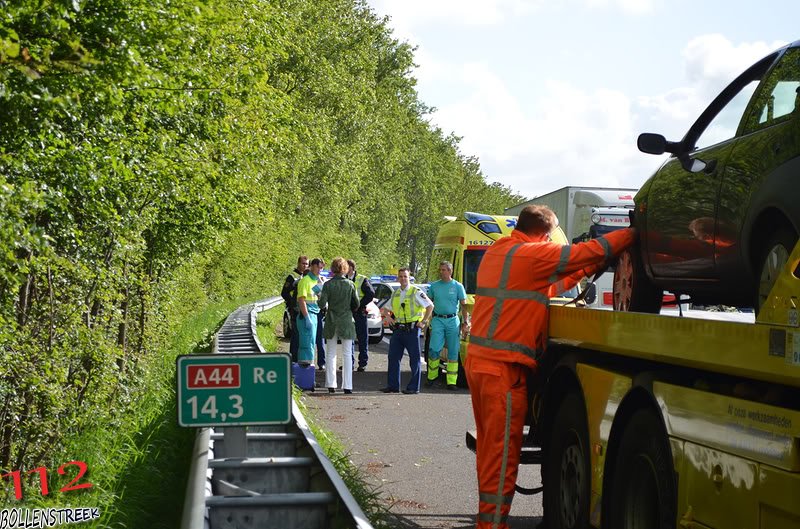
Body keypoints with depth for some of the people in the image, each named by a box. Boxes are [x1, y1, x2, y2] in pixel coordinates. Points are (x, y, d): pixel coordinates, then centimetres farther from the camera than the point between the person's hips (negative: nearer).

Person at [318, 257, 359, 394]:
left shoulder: (328, 284, -7)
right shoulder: (350, 284, -5)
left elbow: (322, 304, -11)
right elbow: (356, 304, -1)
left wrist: (320, 297, 10)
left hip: (331, 322, 0)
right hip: (346, 322, 0)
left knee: (331, 354, 10)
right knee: (347, 354, 5)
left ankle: (331, 384, 9)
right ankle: (347, 386, 2)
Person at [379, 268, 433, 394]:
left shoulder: (416, 292, -5)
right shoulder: (395, 294, 14)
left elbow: (430, 306, -6)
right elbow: (386, 309, 28)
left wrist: (423, 321, -8)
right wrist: (389, 317, 8)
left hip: (412, 329, -6)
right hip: (397, 329, 6)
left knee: (414, 358, -1)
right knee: (393, 357, 5)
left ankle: (413, 387, 2)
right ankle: (393, 385, 11)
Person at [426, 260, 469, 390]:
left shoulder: (458, 286, 3)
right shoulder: (434, 286, 9)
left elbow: (464, 305, 4)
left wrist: (466, 323, -2)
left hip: (453, 321, -1)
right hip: (437, 320, 1)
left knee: (453, 352, 0)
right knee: (434, 349, -7)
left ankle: (451, 381, 3)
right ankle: (432, 376, 10)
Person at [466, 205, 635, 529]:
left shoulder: (495, 253, 16)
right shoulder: (532, 253, -12)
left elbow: (543, 288, 24)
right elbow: (592, 252, -11)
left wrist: (584, 272, 22)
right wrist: (633, 233, 2)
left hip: (479, 358, 9)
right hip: (503, 367, -9)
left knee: (490, 449, 17)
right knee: (502, 453, -4)